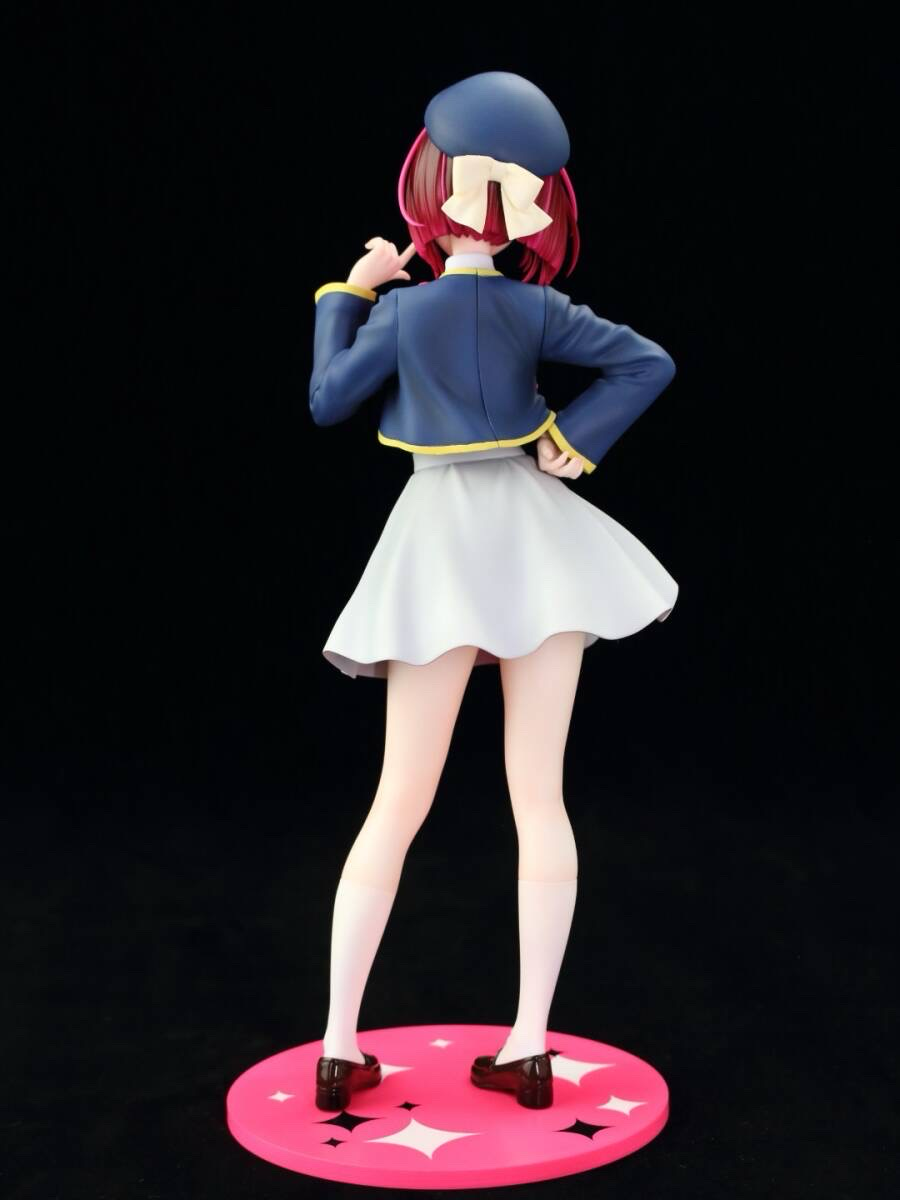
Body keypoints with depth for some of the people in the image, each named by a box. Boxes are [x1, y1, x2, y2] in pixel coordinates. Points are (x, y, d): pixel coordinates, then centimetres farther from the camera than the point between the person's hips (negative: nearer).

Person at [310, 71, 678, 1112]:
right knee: (539, 797, 3)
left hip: (442, 544, 0)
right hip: (536, 539, 1)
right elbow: (649, 364, -7)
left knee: (398, 805, 4)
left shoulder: (401, 309, -5)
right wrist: (576, 442, -1)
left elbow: (326, 402, 4)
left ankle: (339, 1048, 6)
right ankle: (529, 1048, 5)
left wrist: (346, 296, 13)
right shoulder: (537, 308, -2)